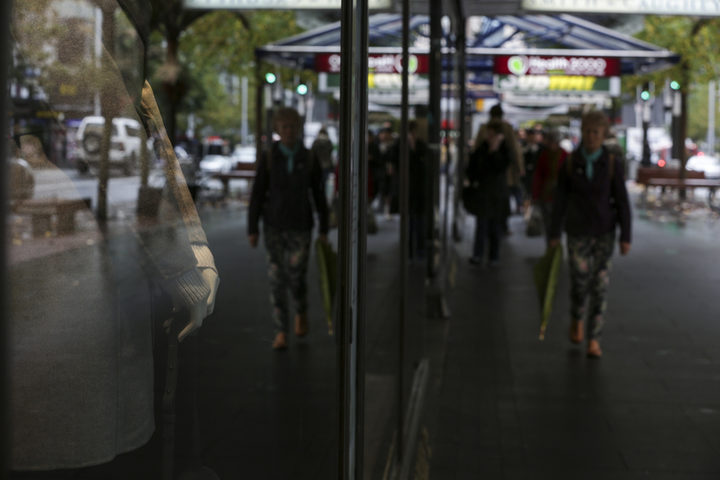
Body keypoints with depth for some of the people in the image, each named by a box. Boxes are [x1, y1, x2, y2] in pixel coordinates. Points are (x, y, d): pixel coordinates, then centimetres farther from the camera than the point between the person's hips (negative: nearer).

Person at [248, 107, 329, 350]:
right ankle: (281, 333, 4)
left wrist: (324, 229, 2)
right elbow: (257, 194, -2)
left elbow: (319, 194, 3)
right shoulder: (268, 159, -3)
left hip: (300, 226, 0)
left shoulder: (309, 159, -2)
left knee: (296, 276, -4)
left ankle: (301, 311, 30)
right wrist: (252, 229, -5)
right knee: (277, 278, -3)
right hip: (274, 225, 0)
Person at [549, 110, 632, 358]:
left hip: (604, 231, 0)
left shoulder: (613, 163, -7)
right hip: (577, 231, 0)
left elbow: (622, 201, -4)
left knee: (600, 284, -3)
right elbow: (560, 199, 0)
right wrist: (554, 234, 0)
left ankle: (593, 340, 5)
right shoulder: (570, 162, -5)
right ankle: (577, 319, 34)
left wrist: (625, 237, -7)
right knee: (580, 281, 1)